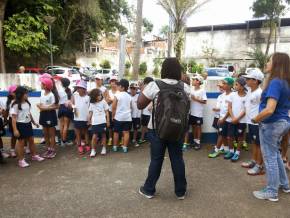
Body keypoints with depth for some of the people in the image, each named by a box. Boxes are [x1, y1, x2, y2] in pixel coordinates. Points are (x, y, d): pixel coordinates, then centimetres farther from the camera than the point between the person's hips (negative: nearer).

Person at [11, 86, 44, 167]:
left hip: (28, 124, 7)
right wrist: (15, 129, -21)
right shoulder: (16, 105, -15)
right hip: (20, 125, -7)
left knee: (31, 140, 15)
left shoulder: (27, 103, 6)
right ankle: (21, 160, 15)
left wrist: (34, 122, 24)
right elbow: (14, 118, -17)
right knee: (21, 142, 2)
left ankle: (34, 155, 31)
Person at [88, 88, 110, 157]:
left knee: (103, 135, 8)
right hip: (95, 122, 1)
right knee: (94, 136, -5)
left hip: (102, 122, -1)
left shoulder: (103, 102, 0)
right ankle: (93, 150, 7)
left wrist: (108, 121, 0)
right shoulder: (92, 103, 6)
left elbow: (107, 112, 3)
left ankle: (104, 149, 22)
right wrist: (89, 121, 11)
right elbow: (90, 113, 13)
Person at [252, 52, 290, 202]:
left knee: (269, 157, 4)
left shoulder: (275, 82, -22)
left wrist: (255, 119, -16)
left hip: (271, 124, -9)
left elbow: (269, 110, -30)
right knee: (275, 154, 24)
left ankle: (271, 192, 19)